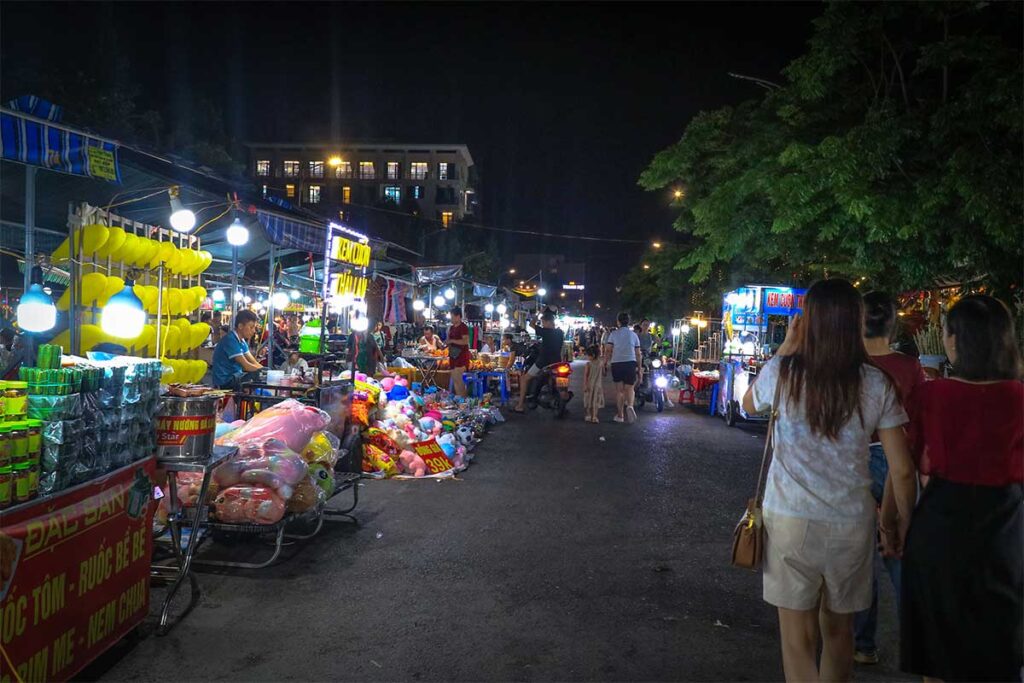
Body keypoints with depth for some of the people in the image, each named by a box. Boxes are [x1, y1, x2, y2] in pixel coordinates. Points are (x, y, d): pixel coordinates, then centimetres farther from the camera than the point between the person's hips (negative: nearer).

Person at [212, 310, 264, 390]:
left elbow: (254, 363, 8)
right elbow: (246, 366, -20)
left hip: (236, 376, 9)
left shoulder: (242, 341, 10)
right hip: (226, 382, -9)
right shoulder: (230, 340, -18)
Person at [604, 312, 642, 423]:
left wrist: (605, 364, 0)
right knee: (629, 389, 6)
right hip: (630, 363, 1)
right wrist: (640, 369, 13)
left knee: (619, 390, 7)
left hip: (616, 363, -1)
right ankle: (630, 406, -23)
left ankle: (620, 415, 11)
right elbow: (638, 354, 8)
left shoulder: (613, 334, 3)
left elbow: (608, 350, -5)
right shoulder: (633, 335, 9)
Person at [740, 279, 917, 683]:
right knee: (838, 629, 21)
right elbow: (902, 470, -2)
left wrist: (784, 350, 8)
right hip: (852, 521, 3)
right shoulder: (876, 384, -4)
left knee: (798, 638, 9)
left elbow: (749, 405, 14)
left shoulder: (782, 372, -9)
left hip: (791, 519, -2)